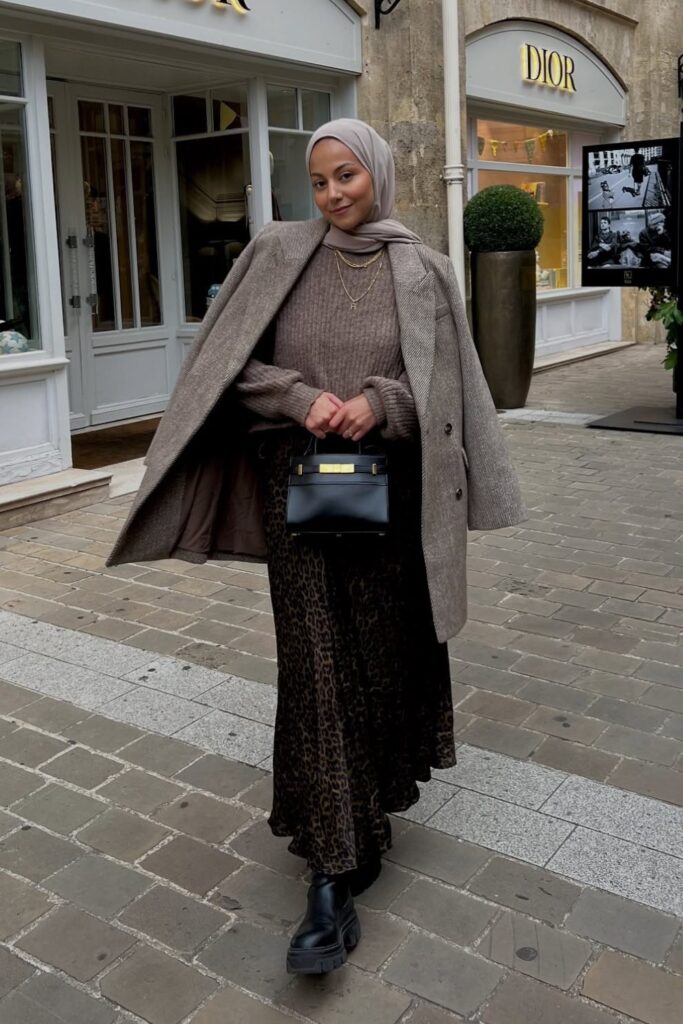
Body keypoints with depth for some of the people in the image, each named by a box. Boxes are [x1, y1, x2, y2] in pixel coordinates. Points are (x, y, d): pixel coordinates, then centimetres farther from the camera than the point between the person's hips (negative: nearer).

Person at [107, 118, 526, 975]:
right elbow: (231, 364, 2)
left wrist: (379, 403, -17)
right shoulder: (277, 255, 2)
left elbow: (446, 382, 2)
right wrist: (300, 398, -15)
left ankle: (374, 787, 38)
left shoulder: (422, 272, 3)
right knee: (317, 665, -3)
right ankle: (334, 875, 3)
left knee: (387, 648, 8)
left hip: (388, 488, 1)